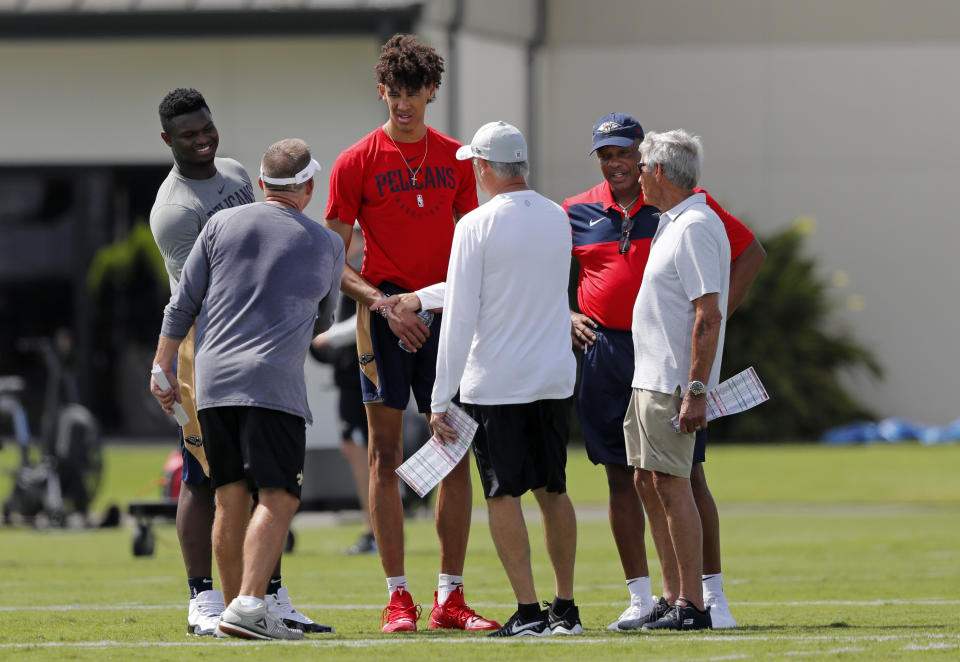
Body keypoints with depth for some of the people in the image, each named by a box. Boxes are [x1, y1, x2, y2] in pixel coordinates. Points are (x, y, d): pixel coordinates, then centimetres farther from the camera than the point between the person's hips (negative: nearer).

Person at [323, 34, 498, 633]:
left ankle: (451, 596, 7)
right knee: (386, 455, -1)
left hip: (445, 314, 3)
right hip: (385, 311, -3)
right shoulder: (357, 162, -1)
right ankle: (398, 597, 2)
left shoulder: (456, 159, 9)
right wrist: (383, 303, -14)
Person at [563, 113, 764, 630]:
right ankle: (641, 597, 8)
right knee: (621, 477, 3)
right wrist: (565, 317, 6)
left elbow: (749, 252, 7)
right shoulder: (578, 212, 9)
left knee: (686, 474, -5)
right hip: (605, 352, 3)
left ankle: (710, 592, 0)